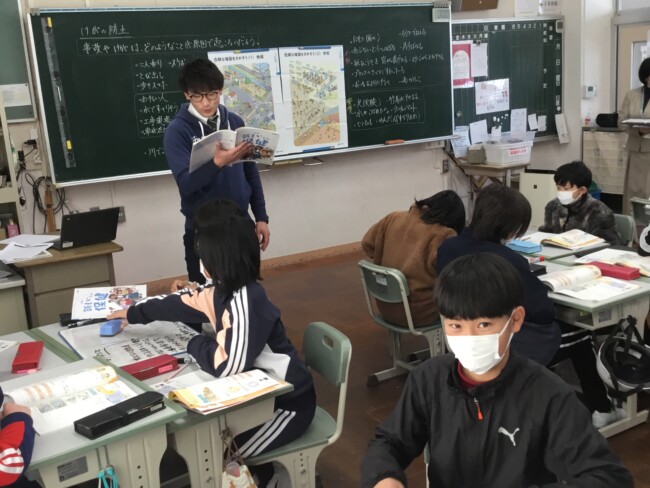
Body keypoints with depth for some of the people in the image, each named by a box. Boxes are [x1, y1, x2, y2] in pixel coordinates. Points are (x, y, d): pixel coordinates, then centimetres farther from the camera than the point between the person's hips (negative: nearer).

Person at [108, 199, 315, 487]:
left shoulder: (246, 301, -31)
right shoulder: (224, 290, -2)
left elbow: (227, 365, -35)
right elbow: (182, 303, 15)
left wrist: (195, 344, -15)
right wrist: (133, 313, 27)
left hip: (287, 403, -9)